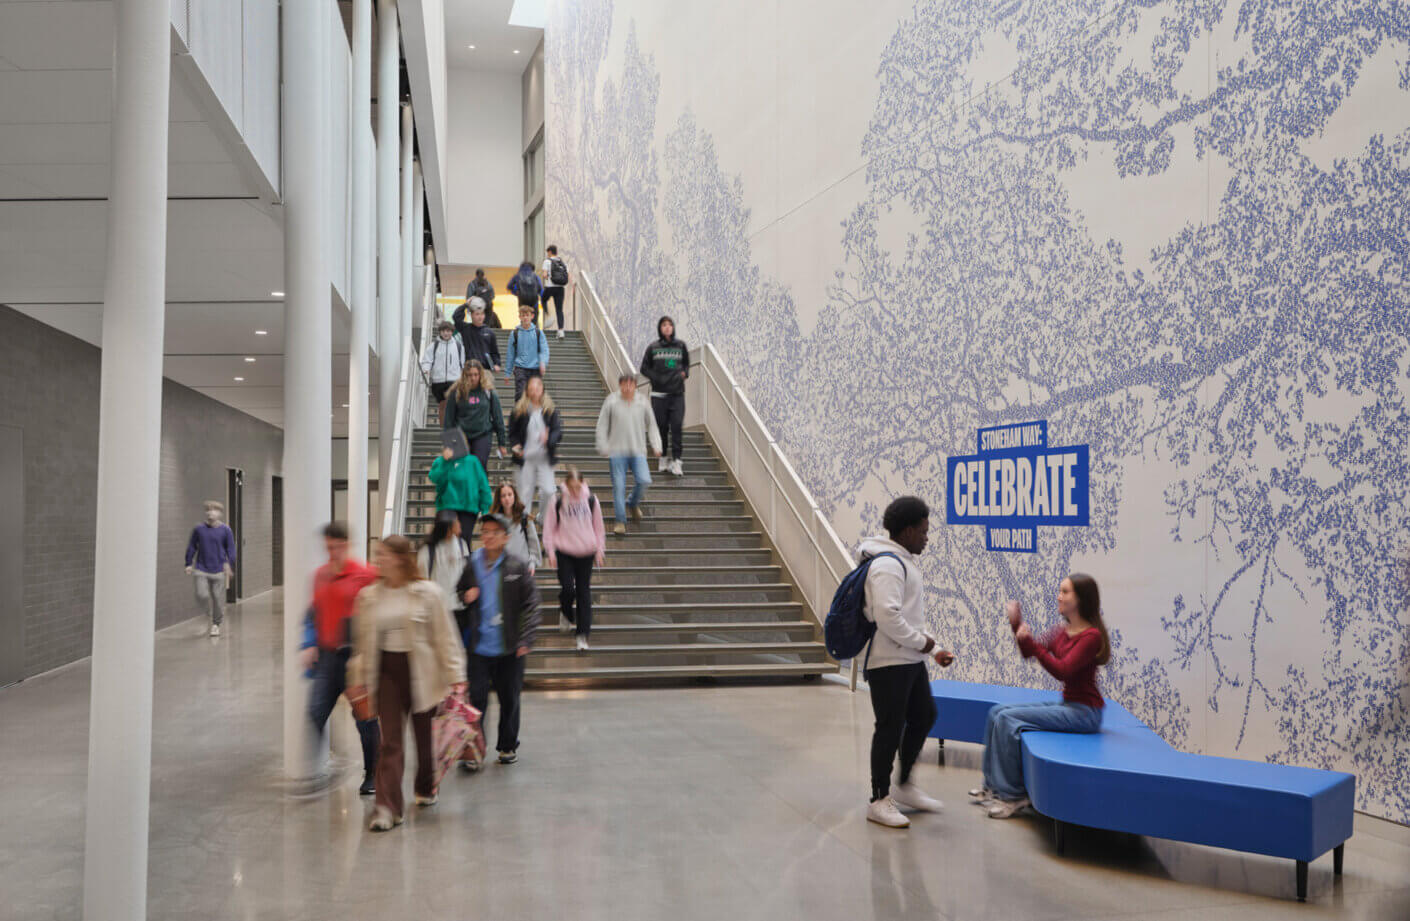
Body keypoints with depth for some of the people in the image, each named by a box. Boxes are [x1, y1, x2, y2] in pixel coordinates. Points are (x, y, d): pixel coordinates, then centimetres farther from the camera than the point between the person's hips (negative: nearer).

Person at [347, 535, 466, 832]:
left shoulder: (427, 593, -6)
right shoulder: (368, 596, 3)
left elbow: (445, 637, -4)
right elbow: (362, 641, 10)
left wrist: (455, 676, -6)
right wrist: (358, 679, 9)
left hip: (421, 672, -1)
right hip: (386, 672, 1)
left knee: (424, 737, 14)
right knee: (390, 741, -5)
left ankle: (426, 788, 37)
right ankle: (388, 807, -3)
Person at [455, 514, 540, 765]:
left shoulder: (518, 568, -2)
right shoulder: (470, 567, 4)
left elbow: (531, 605, -2)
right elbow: (458, 593, 20)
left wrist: (526, 640, -8)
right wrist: (465, 597, -4)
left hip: (509, 648, -1)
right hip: (479, 647, 1)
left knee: (509, 699, 10)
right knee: (477, 698, -4)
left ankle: (508, 746, 27)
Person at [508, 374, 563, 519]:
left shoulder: (550, 410, 1)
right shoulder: (519, 410, 0)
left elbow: (558, 431, -4)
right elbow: (513, 432, 6)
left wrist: (548, 438, -24)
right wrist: (515, 446, -12)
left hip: (545, 458, 0)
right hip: (526, 458, 0)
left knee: (548, 491, -5)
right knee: (525, 492, 6)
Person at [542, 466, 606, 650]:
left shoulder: (591, 501, -1)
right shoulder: (557, 502, -6)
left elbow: (598, 527, 9)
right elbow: (549, 528, 1)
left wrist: (599, 550, 7)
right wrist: (551, 552, -3)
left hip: (586, 553, 2)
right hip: (564, 552, -1)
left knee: (584, 591, 2)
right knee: (567, 588, -9)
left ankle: (583, 635, 8)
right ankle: (564, 613, 27)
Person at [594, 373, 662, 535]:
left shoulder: (642, 403, 3)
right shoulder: (611, 402, -2)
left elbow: (651, 425, 13)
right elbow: (602, 426, 3)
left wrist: (656, 446, 5)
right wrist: (603, 447, -1)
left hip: (638, 451, 2)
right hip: (617, 451, -2)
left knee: (644, 480, -12)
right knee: (619, 486, -2)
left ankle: (633, 503, 19)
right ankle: (620, 520, 9)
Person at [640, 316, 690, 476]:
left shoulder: (680, 346, 8)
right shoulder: (653, 347, 3)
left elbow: (686, 364, 21)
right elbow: (644, 368, 7)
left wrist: (684, 373, 0)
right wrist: (656, 378, -7)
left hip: (677, 392, 0)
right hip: (659, 393, 0)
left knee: (677, 425, -9)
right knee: (661, 426, 4)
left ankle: (676, 461, -9)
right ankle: (664, 459, 17)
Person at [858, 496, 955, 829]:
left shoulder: (905, 562, 17)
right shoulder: (887, 564, -17)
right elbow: (887, 616, -27)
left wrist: (934, 649, 15)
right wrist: (921, 642, -15)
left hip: (910, 659, 10)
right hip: (889, 661, -10)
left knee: (924, 716, 17)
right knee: (890, 728, -3)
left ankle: (904, 786, 29)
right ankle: (879, 801, 9)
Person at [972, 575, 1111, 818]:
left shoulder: (1091, 636, -16)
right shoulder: (1062, 631, 10)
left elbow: (1062, 670, -24)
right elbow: (1030, 653, 16)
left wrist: (1029, 641, -25)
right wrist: (1016, 624, 2)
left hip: (1084, 712, -9)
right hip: (1066, 704, 9)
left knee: (1008, 718, -19)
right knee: (997, 713, 3)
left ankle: (1013, 795, -11)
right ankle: (993, 786, 9)